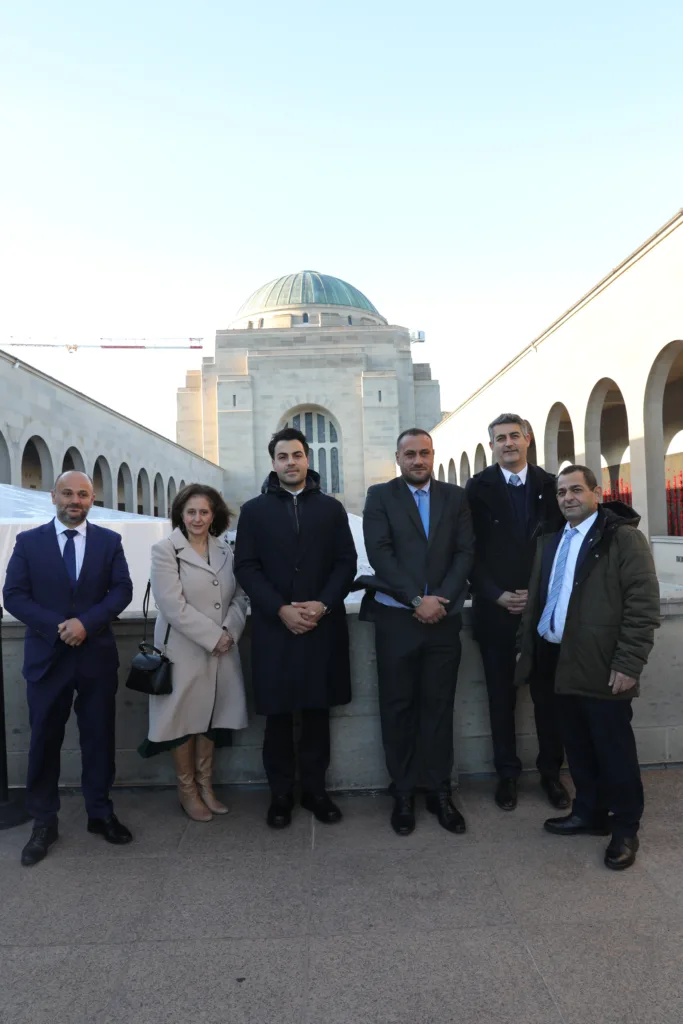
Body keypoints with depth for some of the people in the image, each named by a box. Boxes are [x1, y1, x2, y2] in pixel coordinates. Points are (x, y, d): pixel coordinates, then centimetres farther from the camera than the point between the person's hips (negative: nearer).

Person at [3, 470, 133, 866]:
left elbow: (122, 590, -3)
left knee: (99, 738, 9)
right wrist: (56, 626, -16)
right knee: (45, 741, 8)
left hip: (97, 655, 1)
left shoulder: (109, 540, 4)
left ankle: (101, 813, 26)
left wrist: (86, 622, -17)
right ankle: (44, 822, 22)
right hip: (46, 656, 0)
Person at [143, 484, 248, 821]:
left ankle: (205, 785, 28)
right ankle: (187, 790, 24)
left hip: (222, 650, 4)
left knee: (211, 717, 13)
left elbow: (239, 597, 7)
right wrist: (212, 637, -16)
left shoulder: (225, 550, 8)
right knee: (184, 718, 7)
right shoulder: (165, 551, -7)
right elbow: (173, 606, -15)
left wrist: (230, 631, -10)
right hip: (184, 651, -4)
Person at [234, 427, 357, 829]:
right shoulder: (254, 510, 6)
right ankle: (281, 794, 19)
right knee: (278, 714, 6)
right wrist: (280, 609, -12)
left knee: (318, 711, 9)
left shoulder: (332, 508, 9)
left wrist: (323, 605, -11)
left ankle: (315, 789, 22)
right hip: (274, 626, -1)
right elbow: (246, 567, -1)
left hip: (323, 625, 1)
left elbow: (347, 562, 4)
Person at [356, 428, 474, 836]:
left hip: (444, 617, 2)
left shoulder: (455, 496, 9)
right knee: (398, 707, 6)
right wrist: (417, 601, -14)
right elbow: (380, 553, -8)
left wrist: (441, 599, -10)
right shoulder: (380, 496, 3)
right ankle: (403, 793, 18)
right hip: (396, 618, -1)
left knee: (439, 706, 8)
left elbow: (465, 552, 2)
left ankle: (440, 791, 20)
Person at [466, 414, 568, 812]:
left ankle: (551, 771, 26)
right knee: (502, 696, 8)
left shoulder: (550, 485, 5)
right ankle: (507, 772, 23)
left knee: (548, 693, 9)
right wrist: (497, 595, -9)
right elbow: (471, 550, -2)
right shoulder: (478, 488, 1)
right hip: (496, 607, -1)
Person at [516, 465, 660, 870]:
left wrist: (628, 664, -16)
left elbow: (643, 605, -12)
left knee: (614, 749, 4)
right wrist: (530, 650, 13)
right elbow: (537, 599, 18)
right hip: (560, 662, 6)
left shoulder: (624, 537, -7)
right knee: (578, 746, 15)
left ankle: (626, 828, 20)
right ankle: (590, 812, 31)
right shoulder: (551, 541, 15)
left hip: (603, 667, -6)